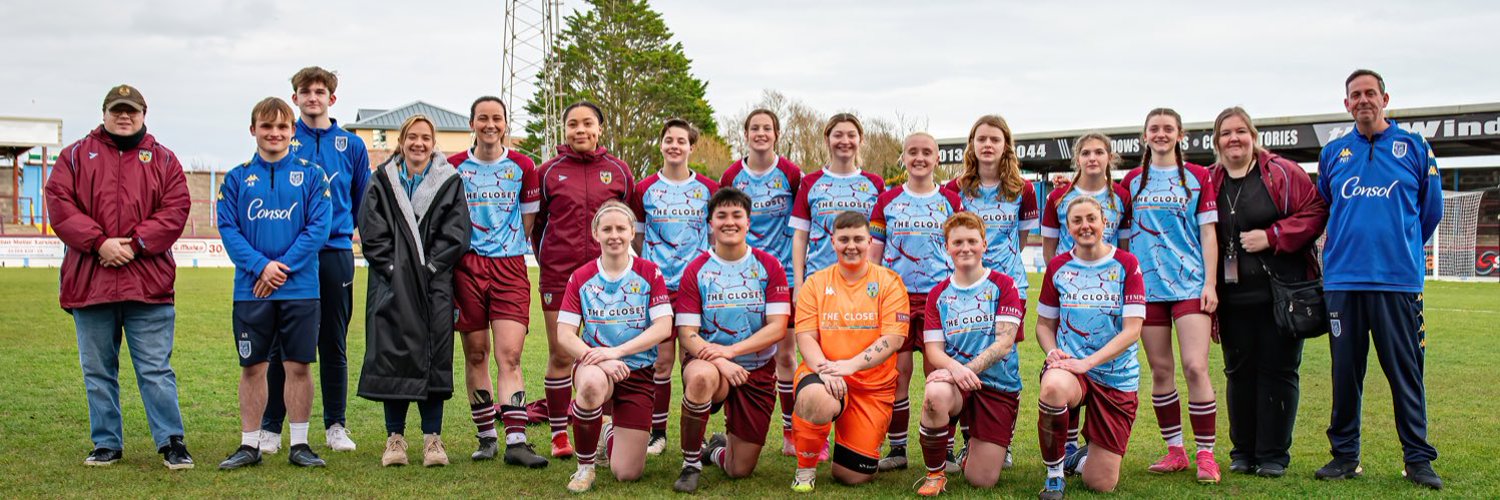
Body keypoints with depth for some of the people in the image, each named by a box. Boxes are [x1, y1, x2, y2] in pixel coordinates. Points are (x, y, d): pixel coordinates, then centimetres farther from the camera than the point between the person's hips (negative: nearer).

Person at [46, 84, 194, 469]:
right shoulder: (75, 156, 11)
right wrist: (99, 243, -13)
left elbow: (175, 210, -1)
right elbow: (59, 206, -1)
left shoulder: (163, 159, 10)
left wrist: (134, 244, -13)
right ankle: (107, 444, 19)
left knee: (156, 369, -2)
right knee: (98, 371, 9)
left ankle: (172, 442, 3)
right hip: (89, 282, 2)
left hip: (148, 283, -2)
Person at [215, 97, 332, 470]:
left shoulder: (311, 175, 2)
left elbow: (318, 227, -5)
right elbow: (228, 229, 0)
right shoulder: (237, 178, 6)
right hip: (250, 289, 1)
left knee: (298, 366, 4)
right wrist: (260, 266, -14)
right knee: (252, 367, 7)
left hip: (300, 288, -1)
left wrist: (285, 266, -13)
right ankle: (249, 445, 16)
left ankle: (300, 444, 13)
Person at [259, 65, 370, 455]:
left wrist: (347, 232, 7)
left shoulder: (352, 146, 7)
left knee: (334, 344, 8)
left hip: (336, 253, 1)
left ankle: (335, 426, 17)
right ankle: (270, 428, 9)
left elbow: (363, 204, 14)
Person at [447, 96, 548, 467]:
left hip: (510, 267, -1)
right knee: (476, 355, 6)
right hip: (467, 267, 1)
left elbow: (528, 218, 12)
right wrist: (467, 247, 6)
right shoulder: (454, 167, 5)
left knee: (509, 356, -9)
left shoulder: (522, 166, 6)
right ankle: (487, 437, 16)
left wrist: (506, 245, 8)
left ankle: (516, 441, -11)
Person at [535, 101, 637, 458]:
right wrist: (547, 260, 7)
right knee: (560, 355, 2)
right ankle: (559, 435, 11)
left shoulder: (619, 172, 5)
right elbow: (536, 224, 12)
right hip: (557, 274, 0)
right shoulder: (548, 173, 4)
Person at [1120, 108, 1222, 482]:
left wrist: (1210, 283, -5)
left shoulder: (1198, 177, 4)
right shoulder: (1133, 180, 10)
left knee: (1195, 367, -10)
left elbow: (1208, 232, 1)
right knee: (1161, 370, 5)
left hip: (1190, 283, -3)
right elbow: (1123, 230, 16)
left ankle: (1205, 454, -2)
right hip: (1148, 284, 3)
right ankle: (1175, 450, 16)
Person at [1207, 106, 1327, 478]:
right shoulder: (1209, 182, 8)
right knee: (1239, 370, 7)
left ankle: (1273, 455, 9)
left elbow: (1315, 213, -6)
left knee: (1278, 370, 1)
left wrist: (1272, 236, -15)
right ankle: (1243, 452, 17)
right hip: (1233, 296, 3)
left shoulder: (1283, 173, -1)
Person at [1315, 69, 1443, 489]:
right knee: (1345, 372, 7)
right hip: (1343, 279, 2)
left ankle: (1418, 459, 7)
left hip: (1398, 279, -2)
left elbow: (1431, 209, 11)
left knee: (1405, 372, 0)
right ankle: (1344, 454, 15)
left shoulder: (1414, 147, 4)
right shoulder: (1333, 153, 11)